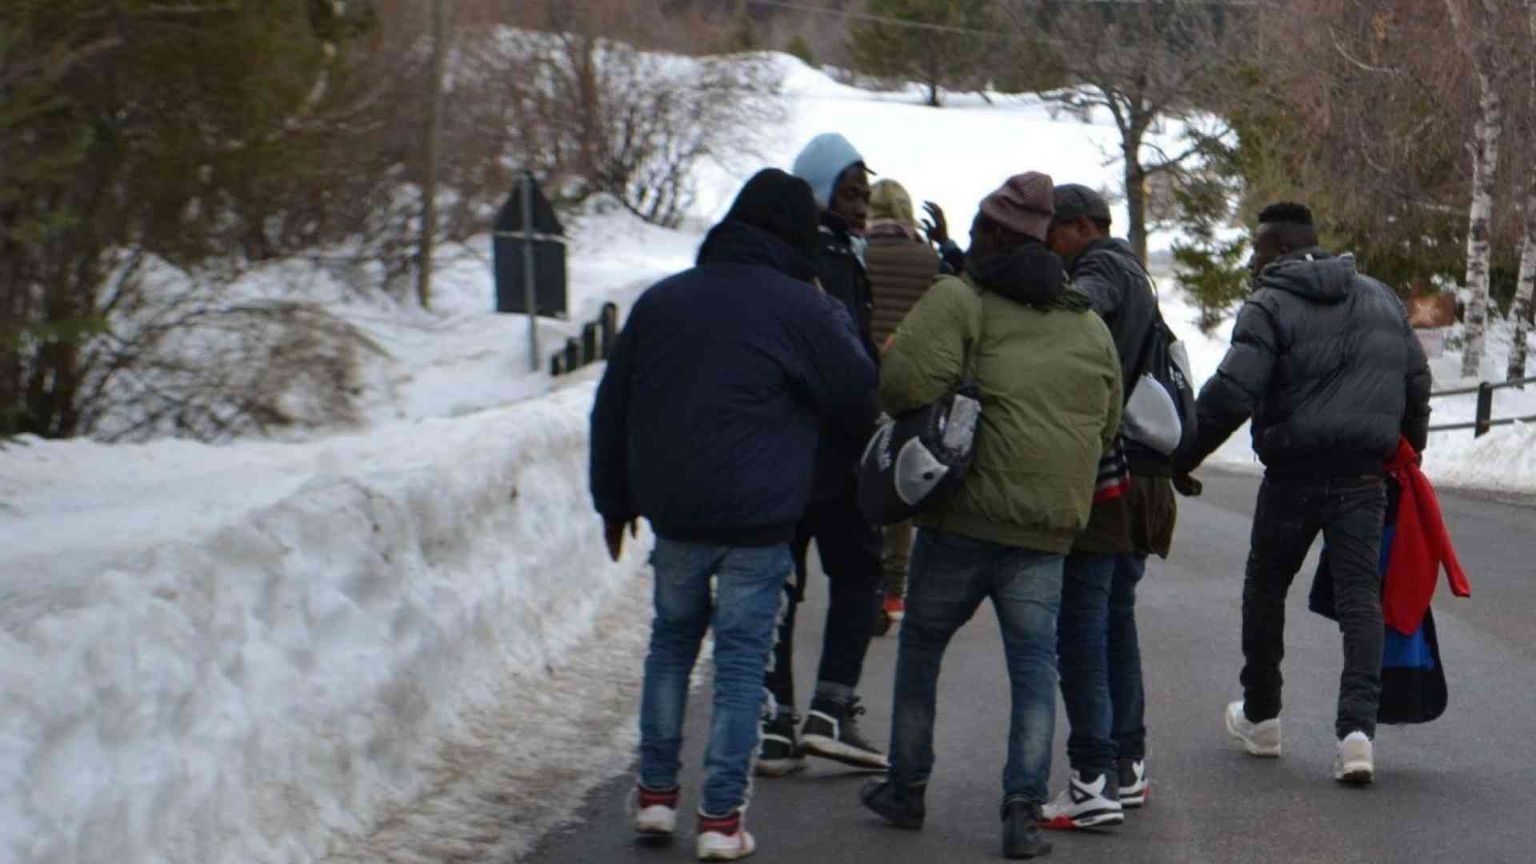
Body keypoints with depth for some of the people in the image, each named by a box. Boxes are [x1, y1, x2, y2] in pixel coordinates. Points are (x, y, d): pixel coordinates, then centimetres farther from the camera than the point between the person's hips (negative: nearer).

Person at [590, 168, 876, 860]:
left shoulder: (661, 301, 9)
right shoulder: (802, 309, -7)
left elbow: (613, 409, 14)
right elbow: (858, 395, -1)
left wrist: (615, 499, 23)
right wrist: (839, 325, 14)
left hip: (674, 515, 4)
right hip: (758, 520, -4)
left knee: (671, 640, 20)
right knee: (741, 658, 2)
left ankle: (655, 794, 19)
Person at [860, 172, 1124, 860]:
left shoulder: (959, 300, -6)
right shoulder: (1089, 325, 14)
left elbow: (906, 382, -19)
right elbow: (1109, 424, 17)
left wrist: (929, 427, 1)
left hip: (963, 518, -4)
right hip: (1050, 529, 4)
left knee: (921, 648, 14)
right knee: (1034, 662, 5)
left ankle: (906, 789, 23)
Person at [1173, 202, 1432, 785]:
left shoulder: (1270, 307, -8)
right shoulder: (1382, 300, 12)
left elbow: (1231, 394, -18)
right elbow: (1416, 382, 16)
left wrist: (1180, 460, -11)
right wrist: (1407, 453, 27)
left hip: (1294, 475, -4)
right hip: (1363, 475, 4)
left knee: (1266, 587, 15)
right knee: (1359, 595, 1)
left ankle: (1260, 716, 27)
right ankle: (1357, 728, -14)